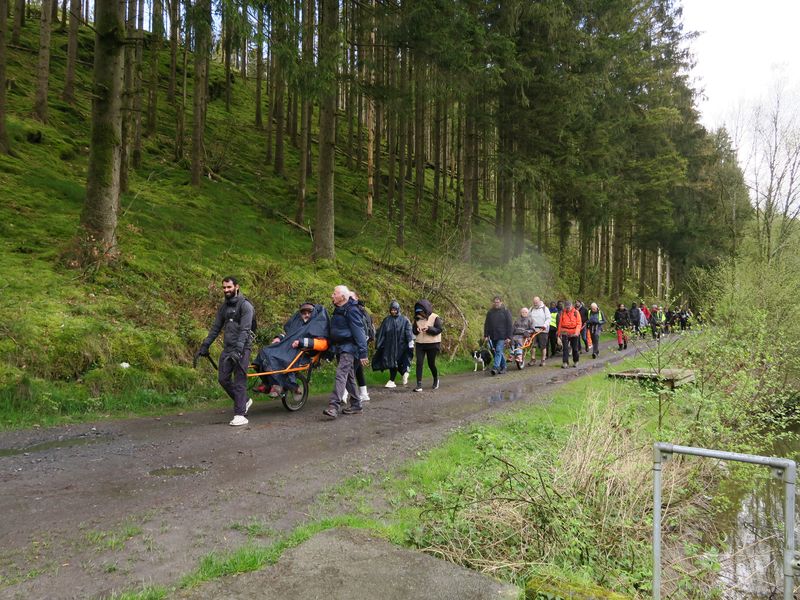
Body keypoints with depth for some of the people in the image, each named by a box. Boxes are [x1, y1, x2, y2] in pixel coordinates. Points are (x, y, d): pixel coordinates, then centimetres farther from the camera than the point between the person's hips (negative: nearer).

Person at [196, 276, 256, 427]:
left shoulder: (245, 305, -11)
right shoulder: (224, 306, 13)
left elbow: (245, 330, -20)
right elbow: (216, 327, 18)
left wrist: (238, 350, -30)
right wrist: (205, 345, 11)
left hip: (242, 348, -7)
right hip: (227, 348, 8)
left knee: (239, 381, -8)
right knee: (223, 378, 6)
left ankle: (240, 415, -3)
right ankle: (244, 401, 25)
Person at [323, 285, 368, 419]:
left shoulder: (351, 310, -14)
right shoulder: (338, 309, 15)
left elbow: (358, 332, -18)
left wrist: (362, 353, -21)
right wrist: (332, 349, 25)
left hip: (348, 348, -10)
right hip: (339, 347, 10)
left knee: (341, 374, -18)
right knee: (349, 377, 13)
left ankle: (334, 406, -25)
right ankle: (356, 405, 21)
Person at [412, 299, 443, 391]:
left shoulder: (435, 317, -7)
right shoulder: (417, 318, 8)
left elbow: (439, 330, -14)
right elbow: (413, 330, 10)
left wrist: (429, 328, -29)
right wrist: (416, 330, -14)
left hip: (432, 344, -4)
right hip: (419, 344, 4)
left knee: (431, 364, 5)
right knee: (419, 363, -8)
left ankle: (436, 380, 34)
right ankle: (419, 385, -7)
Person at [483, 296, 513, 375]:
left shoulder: (506, 311, -2)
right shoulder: (490, 312, 10)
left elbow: (510, 325, -4)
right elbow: (486, 324, 13)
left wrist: (508, 337, -10)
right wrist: (486, 335, 5)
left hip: (502, 336, -5)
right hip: (493, 336, 5)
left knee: (499, 351, -14)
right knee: (500, 352, 12)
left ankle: (495, 367, -20)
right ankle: (503, 367, 22)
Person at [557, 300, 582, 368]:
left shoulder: (576, 312, -2)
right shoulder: (562, 313, 3)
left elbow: (579, 323, -5)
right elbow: (560, 323, 7)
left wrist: (577, 332, -19)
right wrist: (559, 333, 8)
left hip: (574, 333, 0)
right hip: (565, 333, 0)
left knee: (575, 348, 10)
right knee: (565, 348, -8)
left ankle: (575, 362, 26)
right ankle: (565, 362, -7)